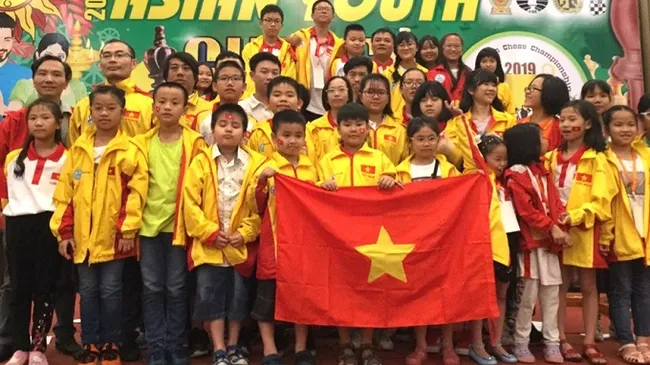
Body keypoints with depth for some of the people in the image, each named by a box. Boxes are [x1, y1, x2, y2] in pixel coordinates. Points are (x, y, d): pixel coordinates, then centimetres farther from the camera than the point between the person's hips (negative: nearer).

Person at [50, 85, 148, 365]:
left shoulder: (130, 150, -4)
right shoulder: (78, 149, 7)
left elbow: (135, 193, -9)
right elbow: (64, 193, 7)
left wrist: (128, 229, -13)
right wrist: (64, 231, 2)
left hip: (114, 235, -3)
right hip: (82, 236, 4)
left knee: (110, 291, 5)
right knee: (88, 291, 12)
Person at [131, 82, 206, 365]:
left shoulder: (194, 143, -2)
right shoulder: (142, 144, 5)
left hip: (179, 224, -2)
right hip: (149, 223, 2)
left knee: (176, 288, 7)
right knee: (152, 288, 7)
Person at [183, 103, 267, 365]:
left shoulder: (256, 164, 0)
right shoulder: (201, 162, -2)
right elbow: (190, 202, -7)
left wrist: (245, 233, -10)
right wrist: (209, 232, -12)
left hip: (241, 245, 1)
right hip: (208, 245, -1)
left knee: (239, 296, 10)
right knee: (210, 297, 3)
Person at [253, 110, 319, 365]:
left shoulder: (311, 169, 9)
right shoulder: (268, 169, -3)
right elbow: (258, 208, -4)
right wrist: (261, 182, -18)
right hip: (274, 240, -3)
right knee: (268, 294, 1)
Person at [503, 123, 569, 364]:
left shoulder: (543, 172, 14)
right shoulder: (516, 175, -9)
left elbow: (554, 202, 11)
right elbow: (526, 210, -16)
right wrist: (551, 228, -19)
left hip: (550, 242, 7)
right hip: (530, 242, -7)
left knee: (551, 295, 10)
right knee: (528, 295, 0)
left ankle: (552, 344, 19)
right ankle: (521, 343, 13)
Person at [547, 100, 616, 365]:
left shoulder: (596, 159, -2)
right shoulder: (552, 158, 9)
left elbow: (601, 200, -10)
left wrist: (575, 216, -23)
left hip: (585, 231, -2)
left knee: (588, 286, 7)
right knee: (560, 286, 7)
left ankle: (589, 343, 16)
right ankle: (561, 340, 15)